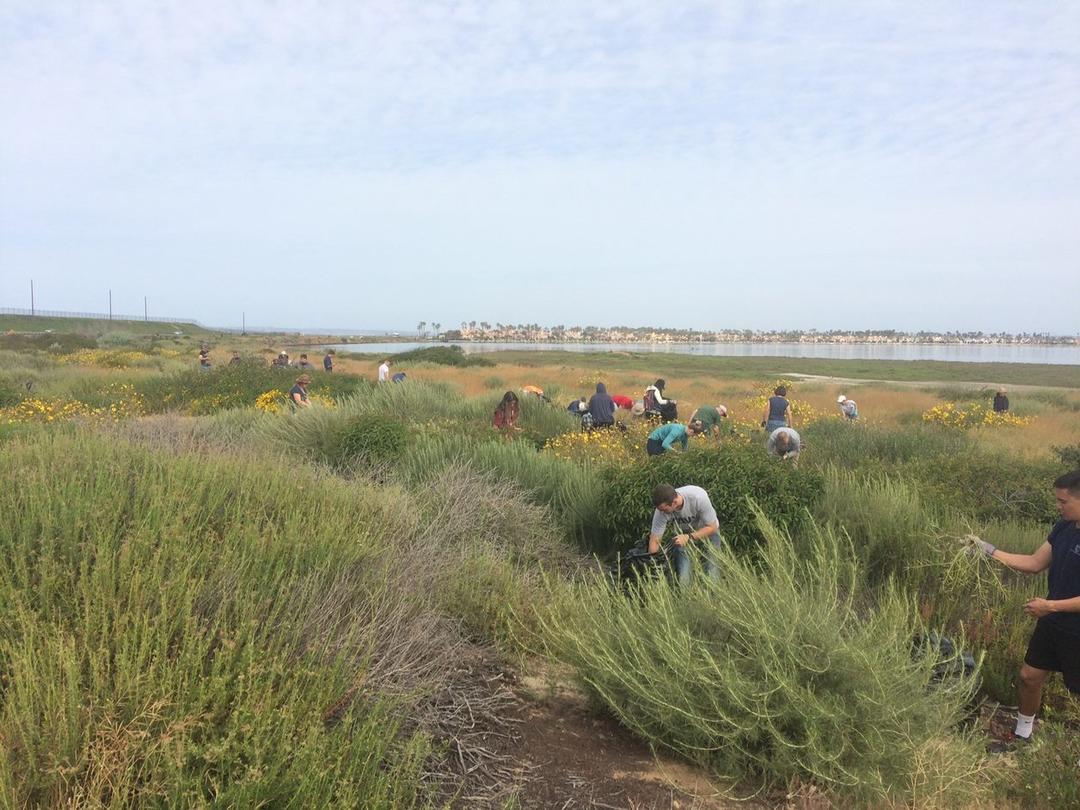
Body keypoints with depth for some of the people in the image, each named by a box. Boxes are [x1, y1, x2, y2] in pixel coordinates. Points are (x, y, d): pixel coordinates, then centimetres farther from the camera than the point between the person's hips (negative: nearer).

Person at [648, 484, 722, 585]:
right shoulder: (662, 509, -29)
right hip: (684, 533, 2)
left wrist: (689, 537, -36)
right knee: (682, 578, -10)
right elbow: (654, 541, -21)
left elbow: (711, 527, -25)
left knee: (712, 575, -11)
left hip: (708, 530, -2)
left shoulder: (698, 497, -38)